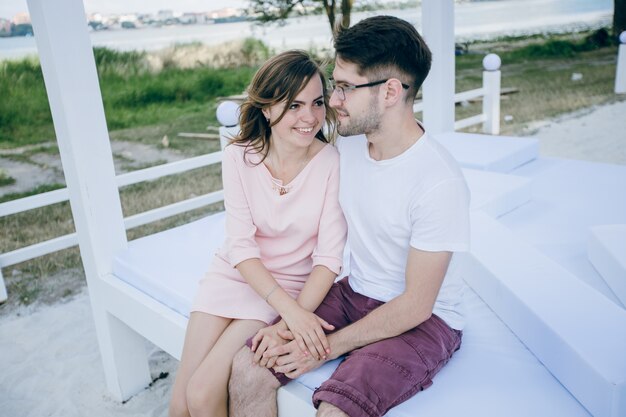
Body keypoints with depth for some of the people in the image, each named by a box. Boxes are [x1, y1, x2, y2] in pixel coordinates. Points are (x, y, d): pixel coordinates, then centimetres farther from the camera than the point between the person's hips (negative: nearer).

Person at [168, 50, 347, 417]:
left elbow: (329, 256, -14)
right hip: (236, 274, 3)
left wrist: (292, 320, -26)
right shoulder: (240, 156, -9)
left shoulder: (332, 162, -16)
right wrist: (289, 310, -26)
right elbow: (241, 245, -13)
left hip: (296, 286, -2)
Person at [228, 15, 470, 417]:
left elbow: (416, 305, -19)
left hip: (423, 319, -5)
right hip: (354, 294, 6)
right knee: (248, 368, -12)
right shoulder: (347, 144, -3)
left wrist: (327, 347, -15)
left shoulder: (440, 182, -24)